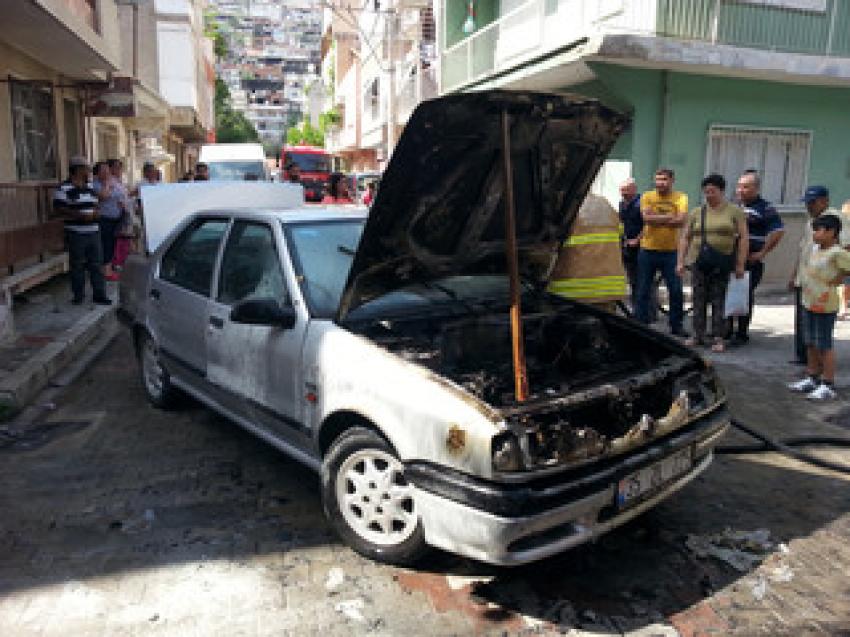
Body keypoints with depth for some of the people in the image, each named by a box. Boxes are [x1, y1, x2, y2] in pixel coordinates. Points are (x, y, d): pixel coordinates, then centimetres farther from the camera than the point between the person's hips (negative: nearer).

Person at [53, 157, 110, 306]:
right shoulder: (64, 188, -8)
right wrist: (80, 215, -20)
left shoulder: (90, 186, 14)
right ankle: (78, 295, 16)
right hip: (76, 233, -6)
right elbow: (58, 208, -13)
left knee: (96, 264, 6)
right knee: (77, 265, 4)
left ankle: (99, 294, 10)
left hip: (94, 232, 6)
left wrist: (96, 212, 1)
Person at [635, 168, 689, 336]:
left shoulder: (680, 197, 1)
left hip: (671, 251, 0)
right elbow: (647, 218, -15)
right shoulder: (647, 197, 1)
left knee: (676, 290, 4)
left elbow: (681, 220, -14)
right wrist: (669, 217, -15)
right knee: (643, 290, 7)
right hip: (648, 249, 0)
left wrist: (656, 219, -16)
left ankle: (676, 325, 17)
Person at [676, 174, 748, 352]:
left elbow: (743, 237, 1)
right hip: (699, 262, 2)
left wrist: (740, 264, -5)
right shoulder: (696, 212, 10)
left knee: (719, 301, -1)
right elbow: (685, 238, 12)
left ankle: (719, 338, 5)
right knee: (699, 299, 4)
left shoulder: (734, 211, 5)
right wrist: (680, 261, 4)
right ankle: (698, 334, 13)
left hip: (723, 263, -2)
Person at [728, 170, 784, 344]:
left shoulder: (765, 209, -6)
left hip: (751, 261, -6)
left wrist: (762, 253, -14)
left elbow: (778, 232, -13)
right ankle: (727, 329, 23)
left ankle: (742, 333, 10)